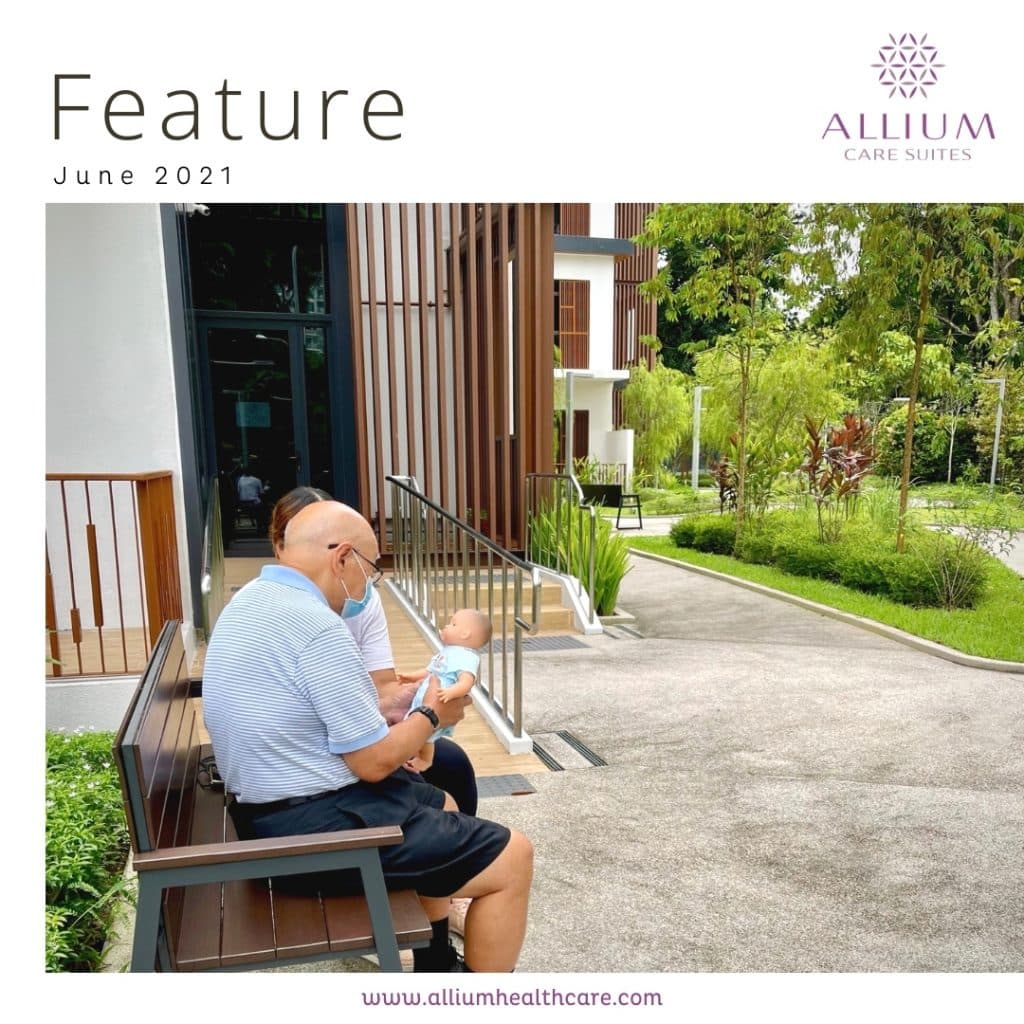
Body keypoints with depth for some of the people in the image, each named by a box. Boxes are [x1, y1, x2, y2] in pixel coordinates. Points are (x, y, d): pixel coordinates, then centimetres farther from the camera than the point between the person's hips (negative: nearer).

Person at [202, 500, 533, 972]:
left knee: (440, 805, 28)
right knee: (512, 857, -3)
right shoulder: (317, 627, -25)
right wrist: (431, 715, -2)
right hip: (313, 827, -10)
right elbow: (374, 762, -19)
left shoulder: (252, 600, 6)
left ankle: (437, 966, 37)